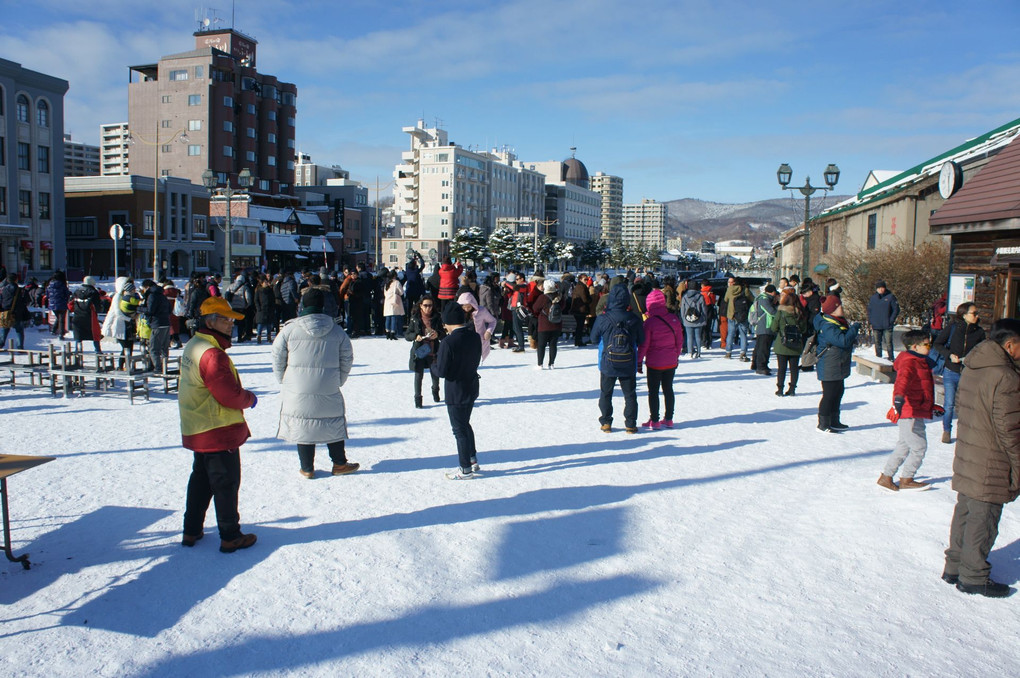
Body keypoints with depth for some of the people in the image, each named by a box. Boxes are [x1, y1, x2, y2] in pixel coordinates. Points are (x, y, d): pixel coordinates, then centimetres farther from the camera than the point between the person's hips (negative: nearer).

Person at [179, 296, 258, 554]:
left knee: (201, 479, 20)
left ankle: (191, 531, 29)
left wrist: (242, 396, 6)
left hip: (198, 431, 10)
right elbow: (230, 395, -24)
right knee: (226, 483, 2)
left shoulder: (192, 346, 9)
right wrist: (249, 398, -4)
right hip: (219, 431, -10)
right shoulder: (212, 354, -24)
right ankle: (230, 537, 13)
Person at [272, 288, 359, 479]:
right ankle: (339, 464, 22)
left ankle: (307, 468, 16)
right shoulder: (336, 330, 0)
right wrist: (339, 381, 17)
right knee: (334, 425, 14)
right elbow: (347, 358, 6)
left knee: (302, 426, 9)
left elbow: (278, 358, 0)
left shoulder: (289, 329, -5)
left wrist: (282, 381, 14)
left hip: (297, 391, -1)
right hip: (329, 391, 1)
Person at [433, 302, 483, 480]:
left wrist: (436, 358, -2)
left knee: (460, 429, 6)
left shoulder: (448, 343, -25)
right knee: (465, 425, 24)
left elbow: (441, 371, -21)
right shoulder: (475, 336, -3)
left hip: (455, 392, -7)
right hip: (472, 387, 7)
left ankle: (465, 470, 17)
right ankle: (472, 460, 35)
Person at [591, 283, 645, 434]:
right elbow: (641, 341, 4)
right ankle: (630, 424, 14)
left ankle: (606, 423, 14)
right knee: (630, 394, 13)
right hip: (629, 365, 1)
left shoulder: (602, 319, -13)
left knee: (605, 394, 14)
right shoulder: (634, 320, -8)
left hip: (607, 364, -1)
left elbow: (594, 339, 0)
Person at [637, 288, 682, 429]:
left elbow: (643, 345, -12)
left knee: (653, 391, 6)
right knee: (668, 389, 14)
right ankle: (668, 419, 20)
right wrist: (676, 356, 19)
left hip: (654, 363, -4)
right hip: (671, 362, 4)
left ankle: (654, 421, 10)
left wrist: (639, 361, -1)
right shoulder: (674, 319, -2)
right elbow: (679, 341, 6)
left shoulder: (649, 322, -15)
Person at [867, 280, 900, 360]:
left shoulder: (890, 297, -2)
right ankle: (878, 358, 17)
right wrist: (871, 321, 4)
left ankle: (890, 358, 0)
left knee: (888, 343, -5)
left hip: (887, 326, -4)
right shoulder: (873, 298, 8)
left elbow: (896, 309, -1)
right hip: (876, 326, 4)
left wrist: (891, 320, -9)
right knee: (877, 343, 9)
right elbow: (869, 310, 15)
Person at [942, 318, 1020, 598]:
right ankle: (974, 577, 15)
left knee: (964, 513, 18)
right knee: (982, 520, 3)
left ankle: (955, 566, 30)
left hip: (966, 459, 9)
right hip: (991, 466, -9)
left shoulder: (972, 369, 7)